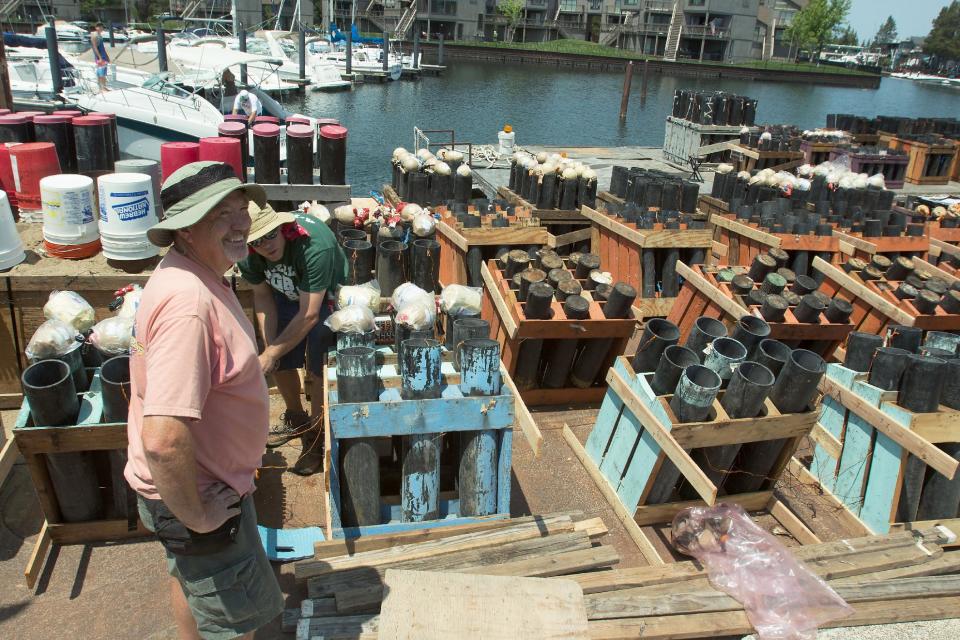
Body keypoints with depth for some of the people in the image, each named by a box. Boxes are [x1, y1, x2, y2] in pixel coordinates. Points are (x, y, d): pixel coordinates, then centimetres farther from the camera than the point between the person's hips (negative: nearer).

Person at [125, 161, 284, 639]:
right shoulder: (189, 302, -35)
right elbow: (163, 441, -41)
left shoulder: (191, 273, -2)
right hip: (198, 495, -9)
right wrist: (195, 516, -25)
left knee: (190, 576, 32)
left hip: (200, 482, 9)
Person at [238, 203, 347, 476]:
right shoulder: (248, 255, -21)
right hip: (287, 296, 6)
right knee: (281, 363, 8)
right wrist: (270, 345, -13)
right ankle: (296, 419, 35)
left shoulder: (314, 244, -40)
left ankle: (315, 437, 10)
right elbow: (262, 295, -4)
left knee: (319, 369, -11)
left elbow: (309, 314, -36)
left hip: (326, 298, -5)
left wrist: (270, 354, -29)